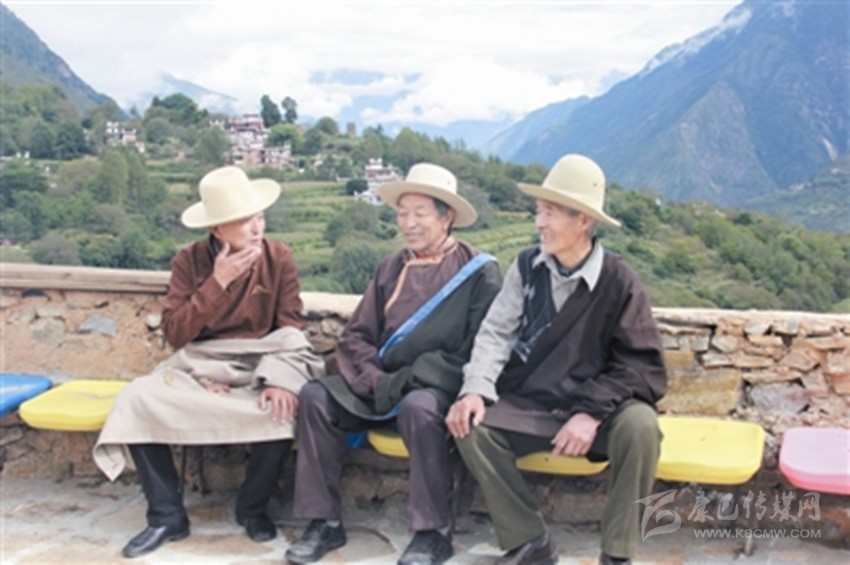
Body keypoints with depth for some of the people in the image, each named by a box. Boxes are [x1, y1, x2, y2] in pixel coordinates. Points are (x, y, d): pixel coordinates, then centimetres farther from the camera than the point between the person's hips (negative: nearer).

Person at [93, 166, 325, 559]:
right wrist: (218, 283, -21)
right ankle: (167, 516, -8)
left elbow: (289, 330, -7)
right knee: (136, 400, -25)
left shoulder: (279, 258, -3)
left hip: (257, 369, -1)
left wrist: (280, 380, -26)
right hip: (198, 368, 1)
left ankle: (253, 507, -4)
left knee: (283, 408, -33)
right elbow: (175, 334, -11)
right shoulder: (189, 261, -2)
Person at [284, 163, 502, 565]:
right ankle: (324, 522, -10)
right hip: (383, 385, 5)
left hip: (437, 387, -5)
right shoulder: (391, 267, 12)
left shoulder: (479, 271, -4)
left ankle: (433, 532, -20)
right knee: (316, 396, -16)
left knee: (419, 408, -37)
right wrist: (373, 377, -9)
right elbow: (355, 336, 12)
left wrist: (408, 381, -16)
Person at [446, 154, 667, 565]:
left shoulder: (619, 282, -12)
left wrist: (592, 413, -25)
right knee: (470, 424, -21)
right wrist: (476, 389, -22)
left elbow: (644, 366, -13)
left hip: (596, 412, -3)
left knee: (639, 426, -33)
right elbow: (497, 332, -4)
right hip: (529, 407, 3)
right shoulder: (527, 266, -1)